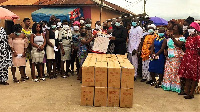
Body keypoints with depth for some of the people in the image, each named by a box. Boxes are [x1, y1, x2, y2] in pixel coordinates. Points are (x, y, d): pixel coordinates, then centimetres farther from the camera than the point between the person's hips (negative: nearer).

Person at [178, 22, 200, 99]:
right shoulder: (189, 38, 13)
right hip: (187, 58, 8)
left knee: (194, 77, 0)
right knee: (187, 76, 14)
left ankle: (191, 93, 5)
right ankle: (186, 91, 25)